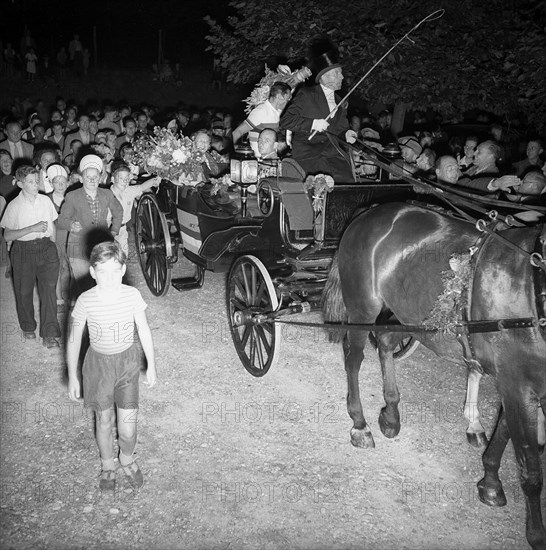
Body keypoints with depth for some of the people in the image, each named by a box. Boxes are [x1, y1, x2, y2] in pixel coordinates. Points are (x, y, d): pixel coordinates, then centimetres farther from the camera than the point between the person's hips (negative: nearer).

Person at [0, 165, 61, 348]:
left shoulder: (45, 200, 1)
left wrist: (52, 246, 11)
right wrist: (33, 228, -19)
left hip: (46, 248, 1)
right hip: (24, 251, -1)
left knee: (49, 289, -7)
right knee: (24, 291, 10)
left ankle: (49, 334, -3)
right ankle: (28, 328, 32)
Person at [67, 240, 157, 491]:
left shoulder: (132, 295, -15)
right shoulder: (85, 301, -17)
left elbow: (144, 330, -1)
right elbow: (74, 340, -6)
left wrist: (151, 364, 6)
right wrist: (72, 376, -2)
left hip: (127, 362, 1)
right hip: (98, 363, 0)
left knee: (128, 422, 4)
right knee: (104, 421, 12)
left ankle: (127, 459, 35)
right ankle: (107, 466, 39)